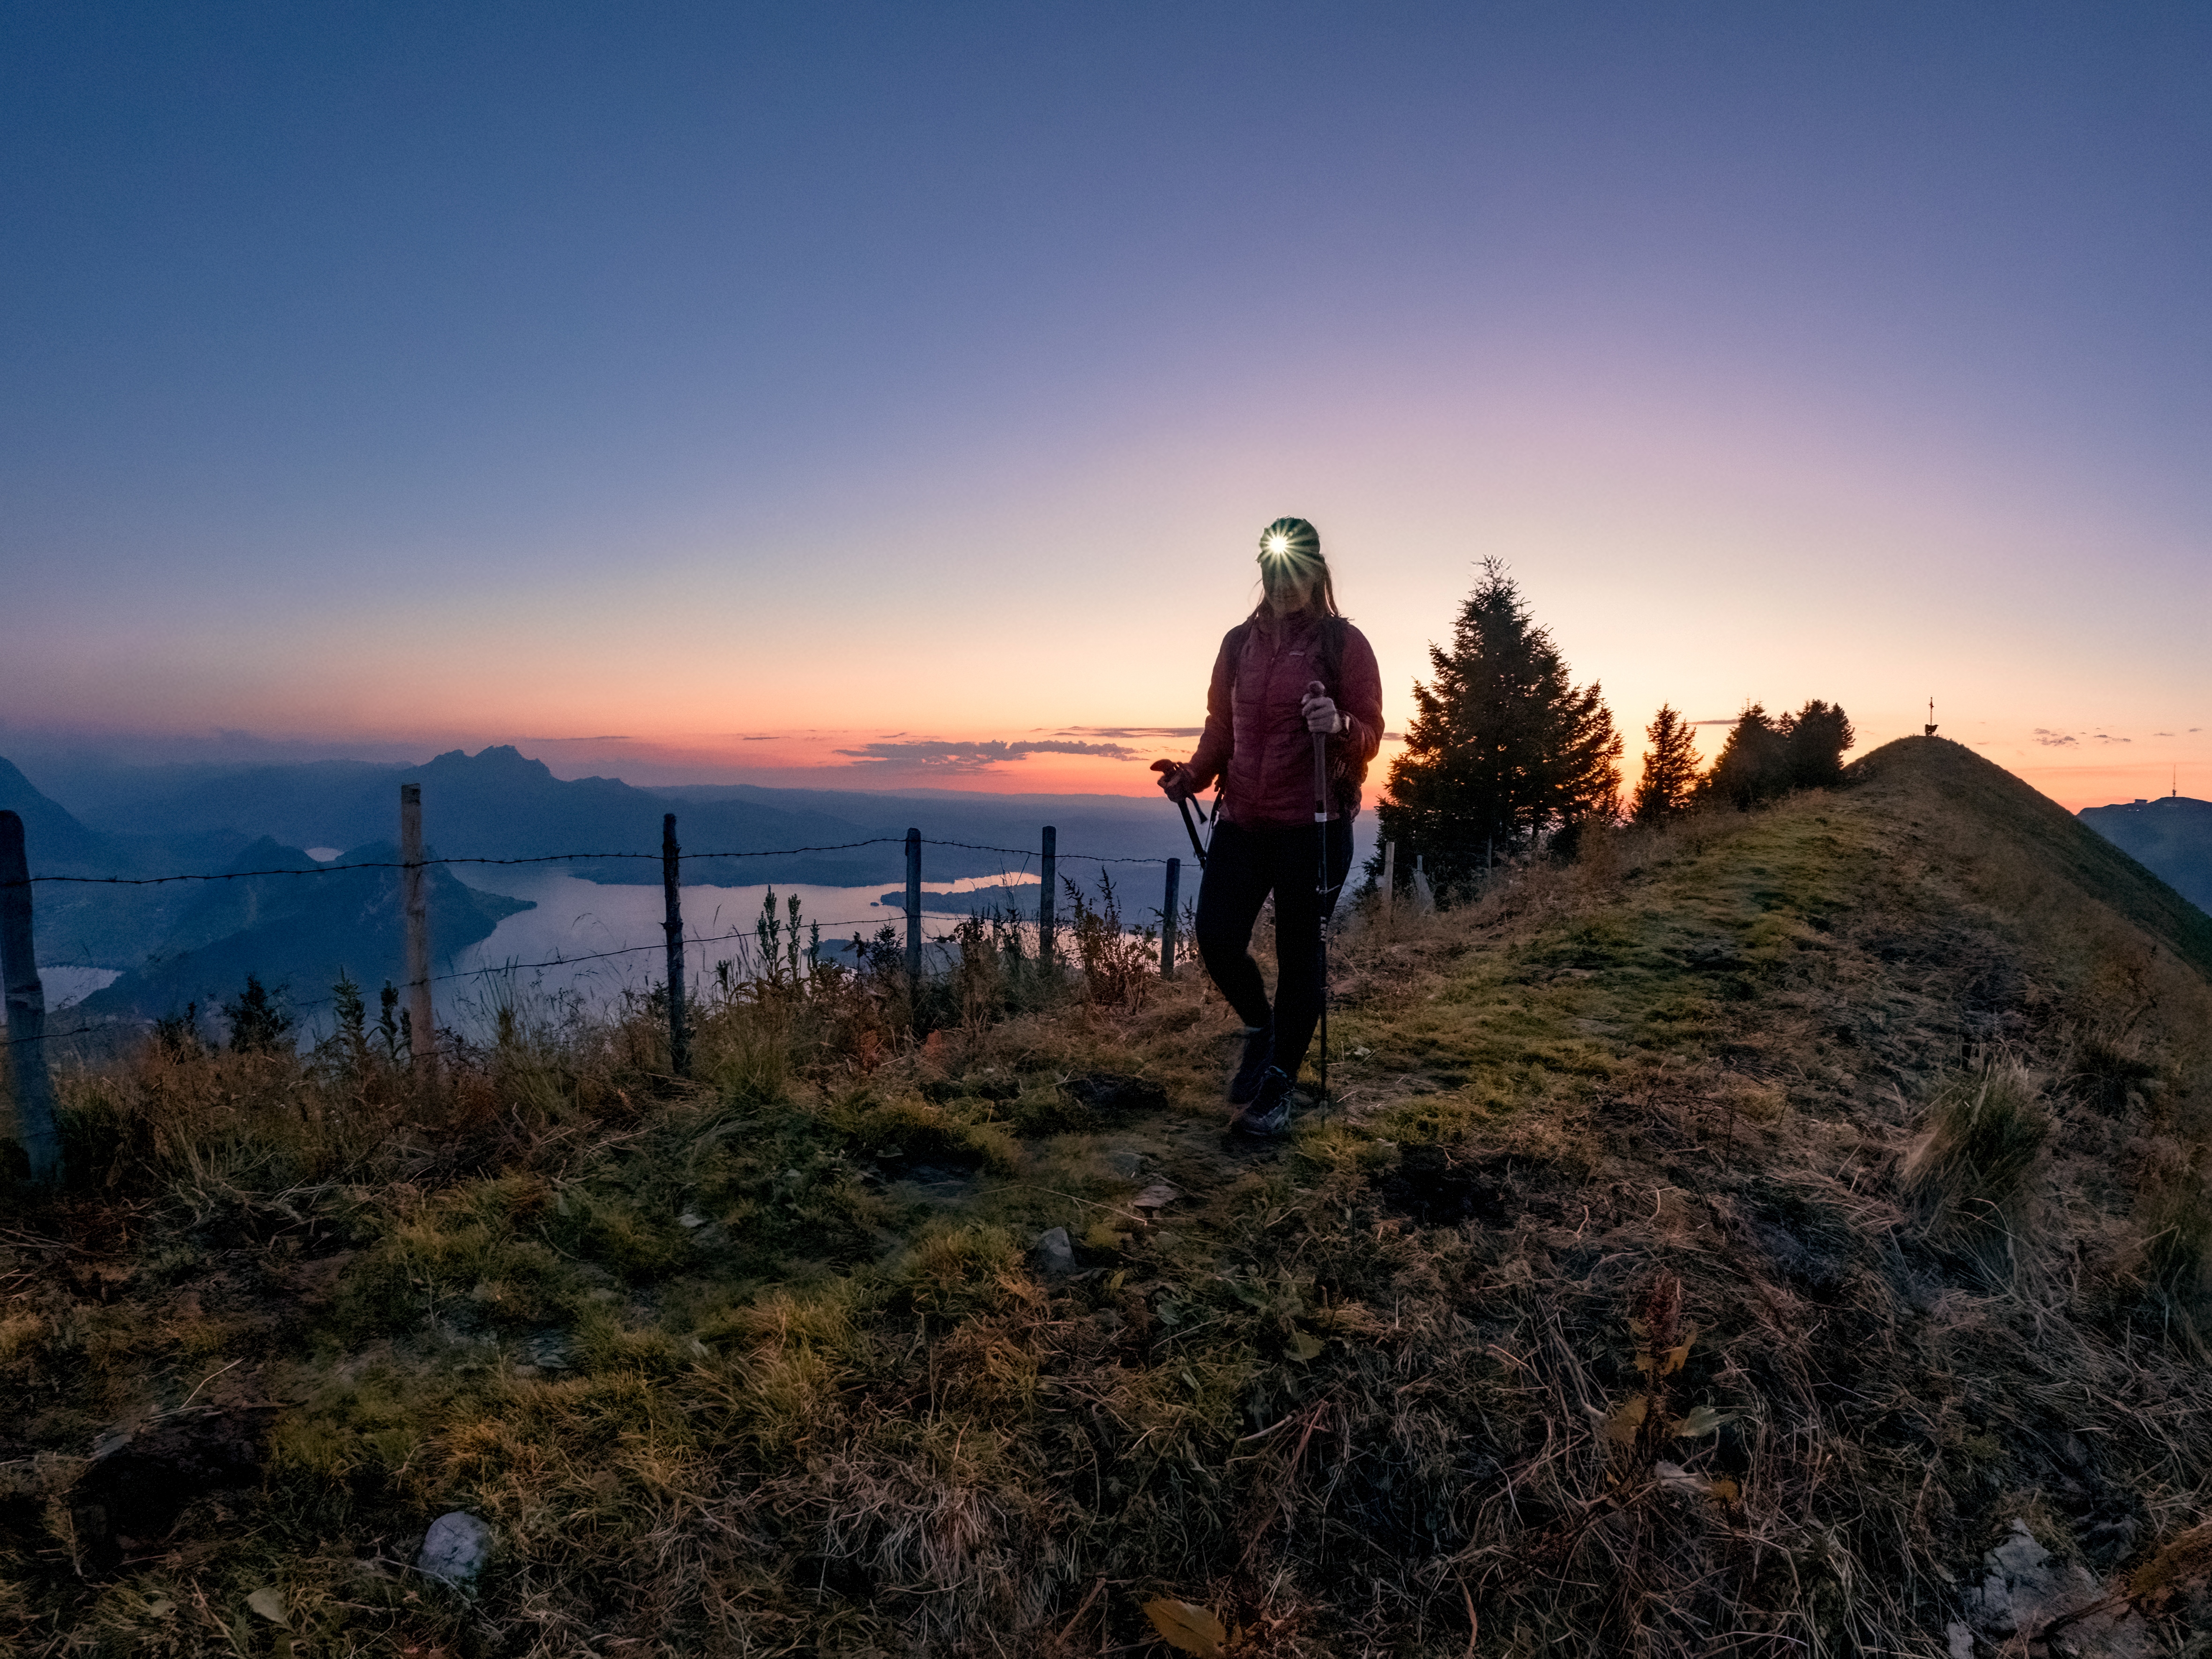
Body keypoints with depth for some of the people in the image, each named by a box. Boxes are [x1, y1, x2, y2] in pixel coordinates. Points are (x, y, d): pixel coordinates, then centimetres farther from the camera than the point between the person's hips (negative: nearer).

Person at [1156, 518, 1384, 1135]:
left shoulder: (1344, 642, -1)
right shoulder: (1240, 642, 11)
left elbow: (1372, 732, -3)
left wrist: (1341, 727, -25)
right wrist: (1194, 773, -2)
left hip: (1314, 825, -4)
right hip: (1241, 820, 4)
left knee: (1300, 954, 4)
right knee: (1217, 939, -3)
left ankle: (1278, 1087, 21)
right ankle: (1261, 1027, 29)